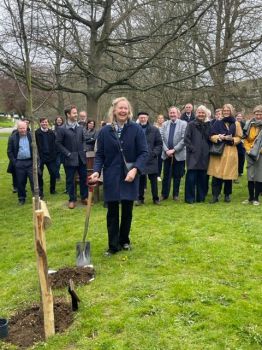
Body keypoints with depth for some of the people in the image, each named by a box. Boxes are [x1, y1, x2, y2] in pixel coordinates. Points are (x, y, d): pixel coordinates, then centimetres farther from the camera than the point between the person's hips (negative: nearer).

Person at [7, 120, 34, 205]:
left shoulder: (31, 136, 1)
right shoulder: (13, 137, -1)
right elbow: (9, 151, 2)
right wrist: (14, 162, -5)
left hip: (30, 162, 0)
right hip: (19, 163, 0)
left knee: (34, 180, 0)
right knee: (20, 182, 8)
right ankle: (21, 198, 22)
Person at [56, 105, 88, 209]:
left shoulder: (80, 127, 6)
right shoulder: (62, 129, -7)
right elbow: (58, 143, -7)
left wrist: (84, 149, 3)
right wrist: (68, 153, -10)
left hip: (81, 157, 4)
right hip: (70, 158, -4)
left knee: (84, 177, 9)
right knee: (70, 180, 5)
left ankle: (84, 197, 23)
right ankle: (72, 199, 17)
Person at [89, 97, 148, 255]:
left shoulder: (136, 129, -6)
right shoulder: (105, 131, -1)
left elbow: (144, 152, -7)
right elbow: (100, 155, 2)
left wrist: (135, 169, -21)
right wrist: (97, 171, -14)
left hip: (129, 177, 0)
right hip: (111, 178, 0)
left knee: (127, 211, 12)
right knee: (112, 213, 4)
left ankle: (125, 240, 30)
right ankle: (113, 245, 14)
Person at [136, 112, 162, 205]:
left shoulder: (154, 130, 4)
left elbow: (159, 144, 5)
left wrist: (154, 153, -8)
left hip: (151, 159, 0)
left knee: (153, 180, 6)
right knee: (140, 180, 7)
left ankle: (155, 198, 16)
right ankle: (140, 198, 18)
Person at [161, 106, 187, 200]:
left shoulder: (183, 124, -4)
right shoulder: (165, 124, 8)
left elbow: (184, 139, -11)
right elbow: (162, 139, 3)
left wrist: (174, 150, -15)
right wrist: (166, 150, -10)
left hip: (179, 154, -3)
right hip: (167, 154, 3)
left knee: (177, 175, 6)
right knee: (166, 175, 7)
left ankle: (176, 194, 18)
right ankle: (164, 194, 17)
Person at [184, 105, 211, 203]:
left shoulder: (207, 125, 13)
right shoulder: (191, 124, 1)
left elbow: (210, 139, 17)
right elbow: (186, 138, -5)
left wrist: (207, 149, 4)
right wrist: (192, 149, -11)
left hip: (204, 155, 4)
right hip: (193, 155, -4)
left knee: (202, 177, 7)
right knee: (191, 177, -6)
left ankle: (201, 197, 16)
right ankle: (189, 198, 2)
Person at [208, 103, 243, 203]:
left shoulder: (236, 124, 7)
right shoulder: (217, 123, 6)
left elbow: (239, 138, 6)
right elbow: (211, 136, 2)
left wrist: (231, 139, -14)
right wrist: (218, 137, -18)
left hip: (230, 152, 1)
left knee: (228, 174, 4)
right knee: (216, 174, -5)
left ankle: (227, 195, 18)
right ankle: (215, 196, 0)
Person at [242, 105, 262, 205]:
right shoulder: (249, 124, 5)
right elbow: (245, 139, 9)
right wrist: (248, 150, -3)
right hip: (250, 154, 2)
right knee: (250, 176, 6)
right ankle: (251, 197, 15)